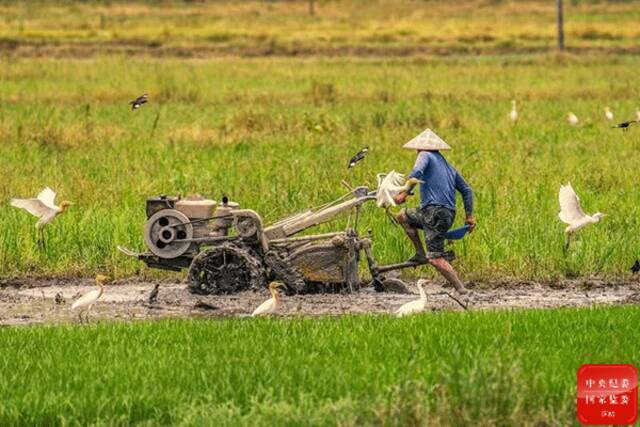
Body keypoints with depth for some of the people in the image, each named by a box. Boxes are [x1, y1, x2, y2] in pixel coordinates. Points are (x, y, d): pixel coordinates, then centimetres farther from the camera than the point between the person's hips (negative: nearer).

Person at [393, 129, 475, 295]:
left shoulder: (425, 155, 4)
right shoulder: (448, 167, 25)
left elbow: (417, 171, -18)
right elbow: (466, 190, 23)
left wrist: (405, 193, -20)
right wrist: (469, 216, 22)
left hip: (434, 211, -8)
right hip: (449, 213, 8)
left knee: (436, 259, -12)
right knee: (403, 216, 26)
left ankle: (460, 288, -18)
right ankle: (420, 254, 19)